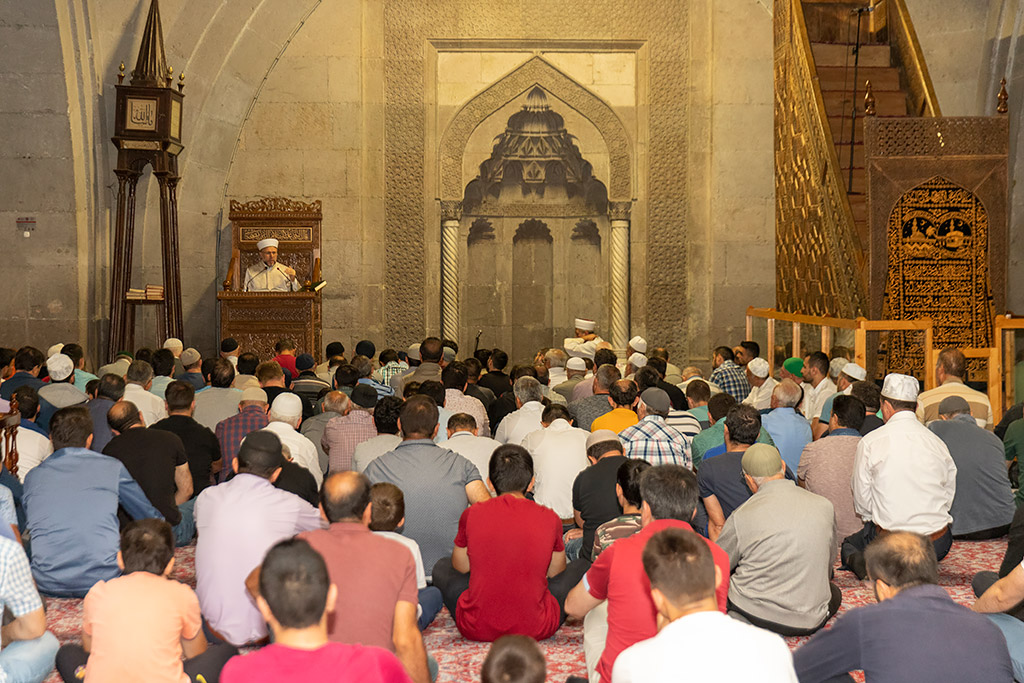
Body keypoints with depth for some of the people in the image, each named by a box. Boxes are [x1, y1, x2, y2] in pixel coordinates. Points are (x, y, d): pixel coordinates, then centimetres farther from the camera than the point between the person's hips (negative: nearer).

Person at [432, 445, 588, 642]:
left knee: (442, 567, 27)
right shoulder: (550, 519, -7)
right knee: (582, 567, 19)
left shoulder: (472, 514, -7)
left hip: (476, 629, 0)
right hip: (535, 629, 0)